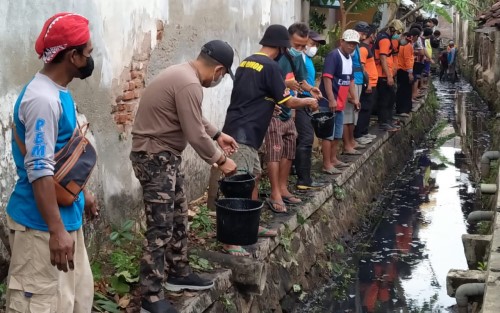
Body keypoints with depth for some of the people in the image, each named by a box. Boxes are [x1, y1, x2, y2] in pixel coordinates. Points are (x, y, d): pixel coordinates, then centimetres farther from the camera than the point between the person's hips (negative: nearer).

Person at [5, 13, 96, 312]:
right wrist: (56, 230, -26)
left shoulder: (60, 93, 9)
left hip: (67, 216, 10)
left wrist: (83, 192, 27)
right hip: (41, 224, -10)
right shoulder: (42, 98, -22)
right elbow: (40, 170, -25)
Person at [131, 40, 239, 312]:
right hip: (155, 157, -11)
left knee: (178, 218, 19)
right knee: (160, 227, -7)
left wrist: (218, 135, 25)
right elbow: (195, 135, -21)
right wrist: (220, 160, -8)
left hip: (165, 155, 11)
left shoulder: (183, 73, 10)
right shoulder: (189, 84, -23)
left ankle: (178, 274, 32)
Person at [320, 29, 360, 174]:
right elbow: (327, 78, -22)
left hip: (341, 103, 9)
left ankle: (333, 159, 29)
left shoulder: (349, 58, 14)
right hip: (329, 103, -9)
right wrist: (331, 99, -26)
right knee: (328, 134, -5)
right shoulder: (333, 56, -14)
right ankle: (327, 164, -1)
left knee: (337, 134, 17)